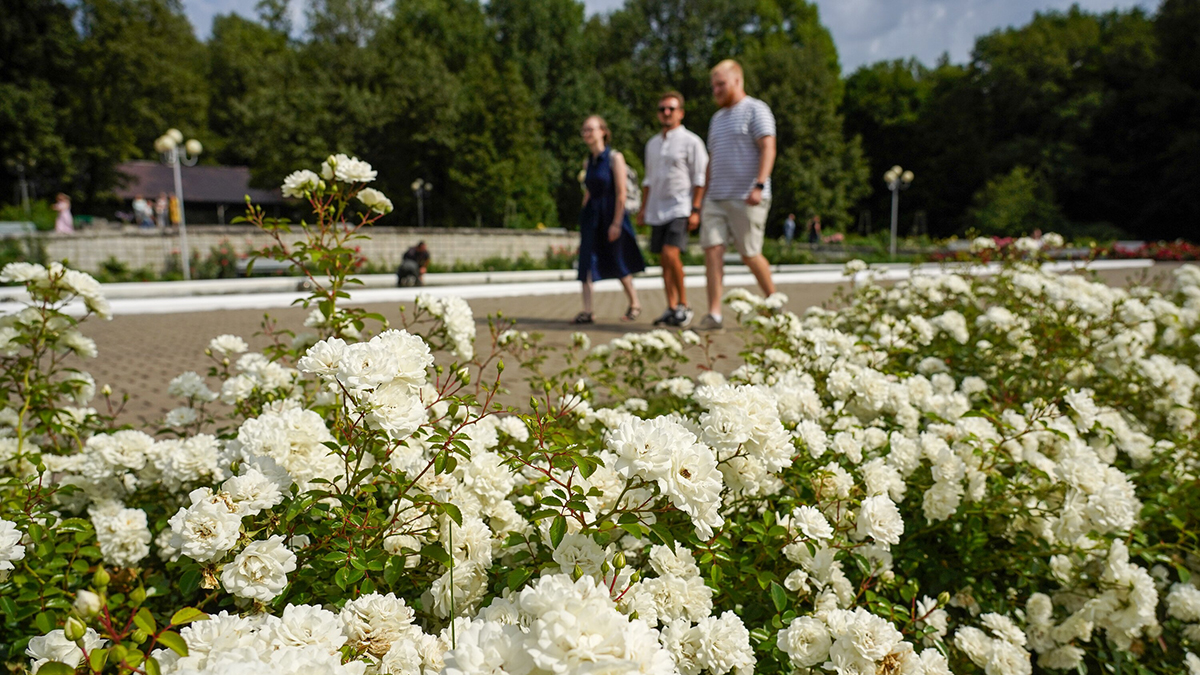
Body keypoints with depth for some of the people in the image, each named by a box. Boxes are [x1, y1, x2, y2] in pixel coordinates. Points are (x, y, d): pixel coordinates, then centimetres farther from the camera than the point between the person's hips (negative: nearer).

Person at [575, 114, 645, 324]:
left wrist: (616, 223, -17)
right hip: (591, 215, 5)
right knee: (587, 261, -7)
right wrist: (583, 221, 12)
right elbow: (588, 193, 14)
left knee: (619, 263, 5)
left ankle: (635, 304, 25)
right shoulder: (589, 161, 10)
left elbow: (621, 193, -13)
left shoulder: (614, 158, -8)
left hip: (612, 214, -5)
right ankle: (587, 311, -6)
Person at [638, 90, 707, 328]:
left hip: (680, 208, -6)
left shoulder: (691, 141, -1)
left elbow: (700, 179, -5)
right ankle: (671, 309, 10)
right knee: (664, 260, 4)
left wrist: (695, 210, -13)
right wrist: (643, 208, 17)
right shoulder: (652, 143, 18)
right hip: (657, 210, 6)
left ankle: (684, 305, -7)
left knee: (670, 253, -20)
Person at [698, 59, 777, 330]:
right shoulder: (717, 118, 22)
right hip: (716, 197, 7)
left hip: (746, 199, -6)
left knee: (750, 254, -2)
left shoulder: (755, 110, 0)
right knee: (712, 249, -7)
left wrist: (759, 185, -23)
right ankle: (714, 314, -8)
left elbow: (768, 148, -11)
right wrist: (704, 198, 18)